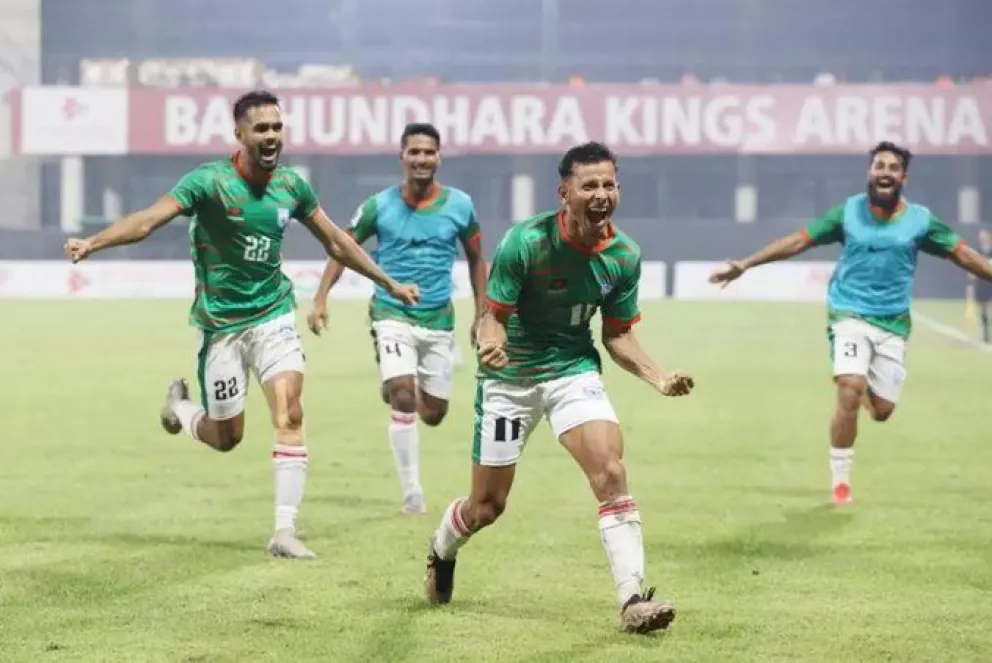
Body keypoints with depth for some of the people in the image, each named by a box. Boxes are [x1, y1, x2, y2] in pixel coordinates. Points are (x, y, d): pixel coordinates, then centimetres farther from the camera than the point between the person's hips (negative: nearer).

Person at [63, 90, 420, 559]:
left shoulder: (291, 185, 0)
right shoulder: (210, 181, -15)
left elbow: (335, 241, 14)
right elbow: (149, 220, -27)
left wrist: (389, 284, 19)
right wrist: (93, 243, -43)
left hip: (274, 315, 3)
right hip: (221, 323, -3)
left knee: (289, 414, -16)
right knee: (226, 437, 6)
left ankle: (284, 531, -11)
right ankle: (180, 405, 41)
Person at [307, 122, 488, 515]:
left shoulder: (459, 206, -1)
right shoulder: (379, 206, -5)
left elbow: (476, 259, 13)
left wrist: (481, 314, 10)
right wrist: (320, 300, -7)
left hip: (439, 319, 3)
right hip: (392, 315, -3)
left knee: (433, 414, 8)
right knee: (403, 399, -21)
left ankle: (396, 389, 44)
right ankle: (411, 492, -11)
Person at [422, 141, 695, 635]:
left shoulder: (624, 256, -9)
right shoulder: (526, 242, -22)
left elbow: (617, 335, 2)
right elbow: (493, 316, -18)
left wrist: (659, 378, -14)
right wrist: (490, 342, -41)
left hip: (574, 370, 2)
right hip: (510, 377, -2)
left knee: (611, 473, -21)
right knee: (487, 505, 8)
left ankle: (633, 601, -22)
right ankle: (441, 550, 43)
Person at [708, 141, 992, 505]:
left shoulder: (920, 220, -2)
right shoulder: (849, 212, -3)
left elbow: (962, 253, 4)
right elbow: (798, 241, -1)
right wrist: (744, 264, -4)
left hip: (893, 323, 2)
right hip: (850, 315, -2)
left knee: (882, 410, 2)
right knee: (849, 391, -22)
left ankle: (862, 388, 41)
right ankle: (840, 477, -6)